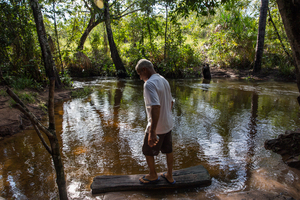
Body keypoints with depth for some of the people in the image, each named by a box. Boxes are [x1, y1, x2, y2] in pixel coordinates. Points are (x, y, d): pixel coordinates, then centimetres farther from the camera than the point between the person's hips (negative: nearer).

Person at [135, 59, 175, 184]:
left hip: (156, 127, -8)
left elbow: (155, 107, -34)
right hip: (168, 124, 8)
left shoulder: (149, 84, -22)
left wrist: (152, 132, -34)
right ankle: (169, 176, 38)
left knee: (148, 151, 15)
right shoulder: (164, 81, 6)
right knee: (168, 150, 20)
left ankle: (153, 175, 35)